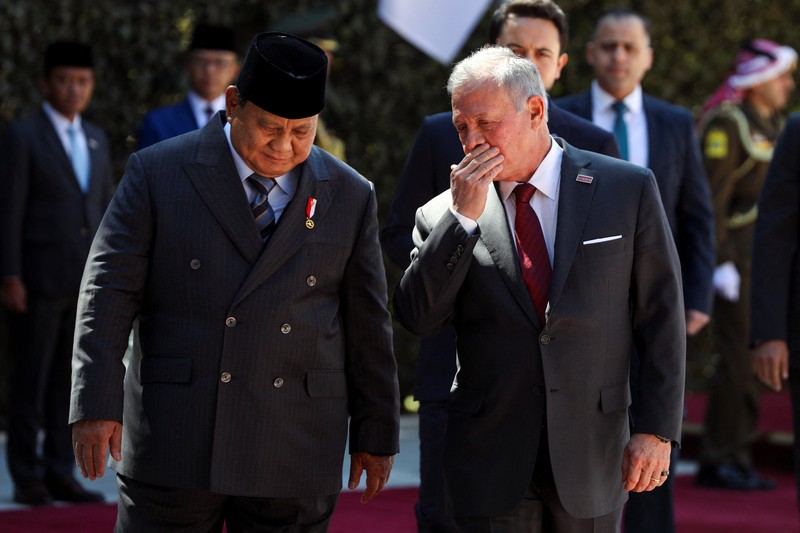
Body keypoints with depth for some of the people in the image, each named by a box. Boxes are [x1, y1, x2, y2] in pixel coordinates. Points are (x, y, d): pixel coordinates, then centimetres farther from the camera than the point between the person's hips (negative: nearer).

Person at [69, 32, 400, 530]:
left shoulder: (349, 196, 7)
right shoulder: (158, 174, 1)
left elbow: (368, 327, 12)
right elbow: (108, 293, -2)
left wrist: (377, 434, 14)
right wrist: (96, 406, -10)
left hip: (294, 458, 2)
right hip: (173, 448, -1)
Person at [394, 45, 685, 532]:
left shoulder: (628, 190, 0)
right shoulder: (446, 218, 2)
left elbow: (661, 315, 1)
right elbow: (418, 319, -8)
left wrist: (657, 430, -4)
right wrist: (463, 218, -14)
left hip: (592, 453, 0)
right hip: (490, 466, 0)